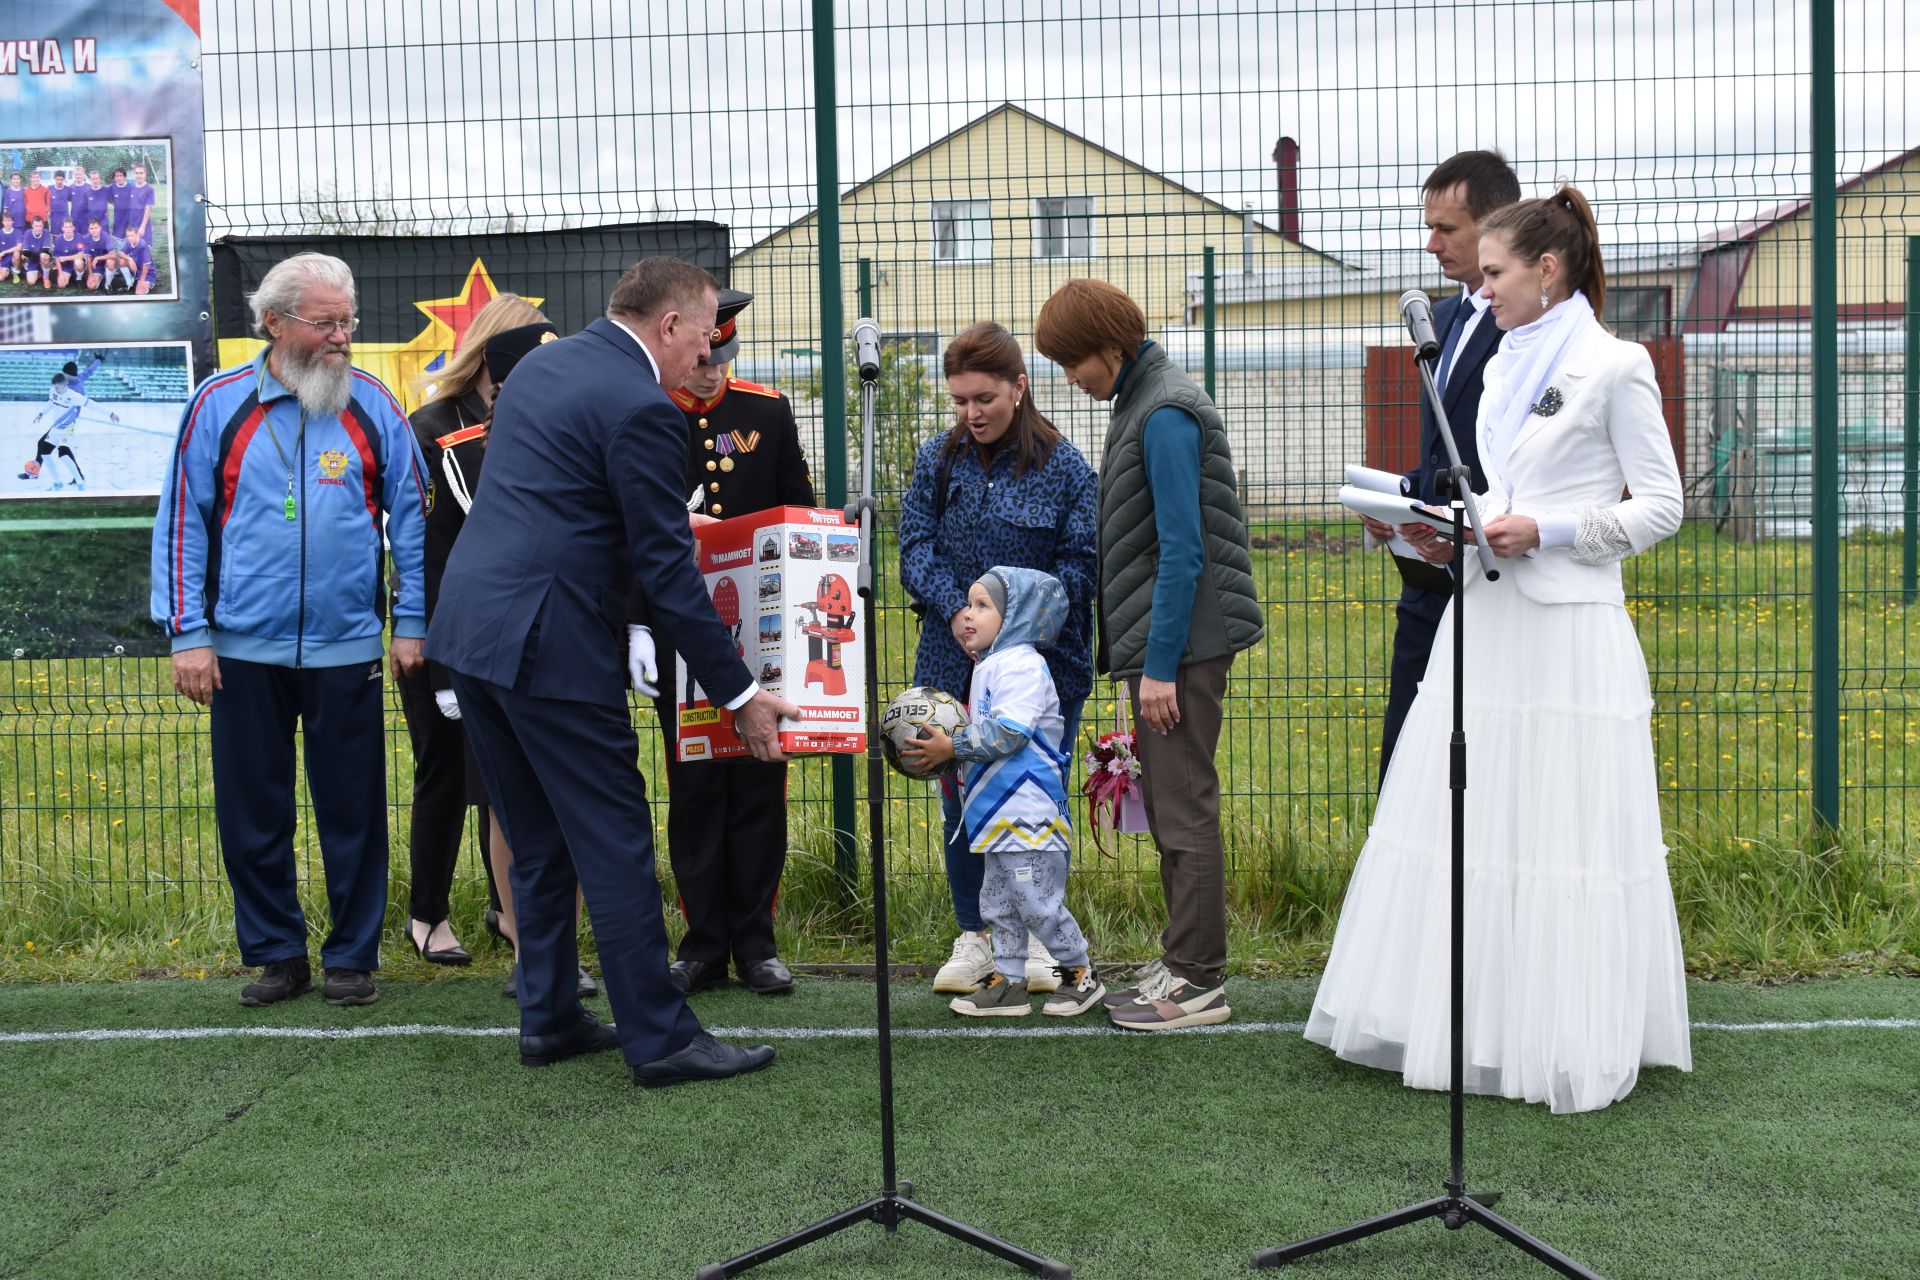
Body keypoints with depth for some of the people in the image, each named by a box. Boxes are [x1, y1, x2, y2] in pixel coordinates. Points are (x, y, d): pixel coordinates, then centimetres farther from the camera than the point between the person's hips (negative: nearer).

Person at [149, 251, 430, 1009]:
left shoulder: (372, 407, 1)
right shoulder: (219, 405, 0)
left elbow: (411, 514, 5)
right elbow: (182, 520, 1)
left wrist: (410, 624, 0)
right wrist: (187, 634, -4)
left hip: (345, 648, 0)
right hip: (245, 648, 0)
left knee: (353, 812, 6)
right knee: (252, 814, 8)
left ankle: (352, 957, 18)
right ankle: (275, 953, 22)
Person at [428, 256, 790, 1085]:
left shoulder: (538, 365, 14)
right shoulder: (640, 408, -13)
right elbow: (668, 570, -13)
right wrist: (739, 694, -7)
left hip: (468, 628, 9)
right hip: (550, 643, -9)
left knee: (539, 842, 17)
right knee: (615, 844, -1)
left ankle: (548, 1019, 24)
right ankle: (660, 1038, 4)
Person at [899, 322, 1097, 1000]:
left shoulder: (1062, 464, -4)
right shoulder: (937, 459, 4)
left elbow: (1079, 562, -6)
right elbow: (915, 546, 0)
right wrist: (957, 613, -17)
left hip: (1045, 664, -2)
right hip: (954, 664, 2)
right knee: (960, 799, 6)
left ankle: (1034, 935, 21)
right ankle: (975, 936, 20)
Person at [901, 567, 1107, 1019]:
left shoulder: (1020, 665, -15)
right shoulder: (990, 667, 17)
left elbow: (1008, 733, -23)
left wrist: (953, 747, -19)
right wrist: (945, 747, 11)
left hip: (1028, 813, -10)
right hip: (1000, 813, 11)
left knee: (1038, 902, -4)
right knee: (998, 903, 13)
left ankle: (1081, 973, 10)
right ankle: (1008, 981, 20)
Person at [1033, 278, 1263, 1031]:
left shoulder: (1166, 414, -15)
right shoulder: (1142, 403, 15)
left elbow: (1182, 550, -20)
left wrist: (1161, 665, -20)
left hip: (1183, 642, -10)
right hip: (1160, 644, 10)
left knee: (1185, 809, -5)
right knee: (1167, 808, 14)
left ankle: (1199, 982, 1)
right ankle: (1186, 966, 22)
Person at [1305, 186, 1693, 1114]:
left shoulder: (1614, 367, -5)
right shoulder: (1503, 368, 16)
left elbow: (1659, 505, -6)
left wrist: (1543, 533, -15)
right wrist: (1456, 536, 4)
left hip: (1567, 628, -7)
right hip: (1485, 616, 7)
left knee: (1560, 822, -4)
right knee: (1465, 817, 6)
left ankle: (1569, 1040, 7)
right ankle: (1475, 1022, 16)